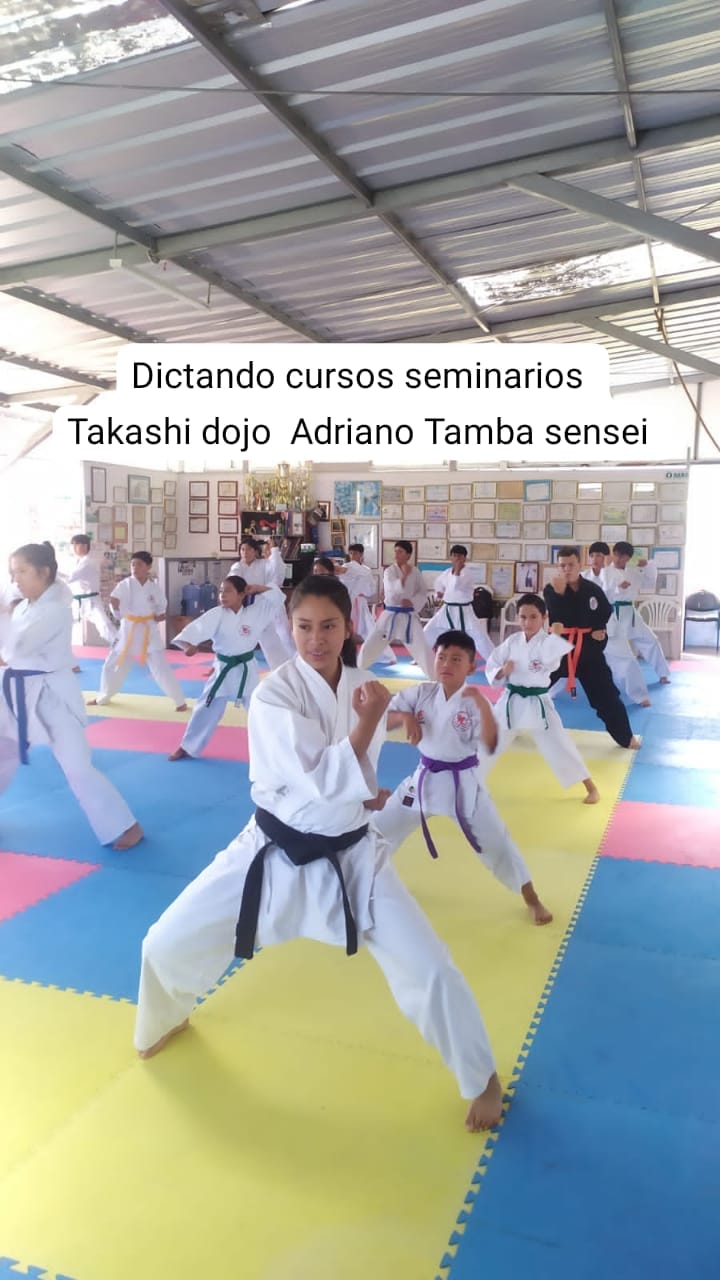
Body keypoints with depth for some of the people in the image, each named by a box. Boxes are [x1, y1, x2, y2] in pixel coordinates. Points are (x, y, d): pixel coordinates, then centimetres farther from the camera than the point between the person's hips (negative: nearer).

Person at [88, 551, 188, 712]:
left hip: (149, 631, -2)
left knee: (161, 668, -8)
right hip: (128, 630, 2)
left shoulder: (155, 586, -5)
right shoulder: (125, 584, -5)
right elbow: (116, 606, -4)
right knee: (112, 665, 13)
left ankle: (180, 701, 3)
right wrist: (114, 603, -25)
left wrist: (160, 615, -11)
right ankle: (103, 697, 37)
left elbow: (161, 606, 9)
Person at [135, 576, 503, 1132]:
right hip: (276, 851, -1)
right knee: (168, 944, 3)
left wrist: (359, 792, -7)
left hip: (351, 855, 2)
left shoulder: (365, 688, -4)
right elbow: (324, 779, -27)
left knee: (430, 969, -4)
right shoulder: (273, 694, -18)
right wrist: (368, 720, -25)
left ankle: (482, 1079, 25)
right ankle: (168, 1019, 42)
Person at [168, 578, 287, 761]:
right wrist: (189, 643, -43)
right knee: (206, 709, 6)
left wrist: (256, 588, -10)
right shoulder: (216, 615, -11)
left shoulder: (254, 613, -7)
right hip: (223, 669, 0)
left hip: (247, 670, 0)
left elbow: (276, 597, -5)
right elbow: (197, 628, -24)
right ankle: (187, 747, 20)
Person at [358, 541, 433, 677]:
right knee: (370, 646, 4)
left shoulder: (415, 572, -1)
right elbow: (393, 590, -20)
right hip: (390, 615, 0)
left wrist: (413, 601, -13)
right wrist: (404, 575, -28)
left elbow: (423, 592, 4)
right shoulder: (389, 571, -4)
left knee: (422, 649, -6)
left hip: (408, 616, 0)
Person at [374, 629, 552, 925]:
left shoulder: (474, 702, -15)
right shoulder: (420, 693, -5)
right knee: (380, 827, 12)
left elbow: (490, 746, -27)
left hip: (463, 782, -3)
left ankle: (532, 899, 22)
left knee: (495, 840, 1)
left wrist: (483, 705, -37)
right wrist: (404, 716, -23)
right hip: (424, 778, 4)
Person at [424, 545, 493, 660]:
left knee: (480, 637, -11)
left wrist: (457, 569, -28)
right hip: (447, 610, 6)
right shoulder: (447, 573, 5)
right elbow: (439, 582, 27)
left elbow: (457, 585, -32)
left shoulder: (468, 573, -14)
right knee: (428, 632, 8)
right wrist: (440, 592, 9)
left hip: (463, 611, -6)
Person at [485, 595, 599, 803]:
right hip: (511, 701, 3)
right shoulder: (512, 641, -1)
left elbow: (550, 657, -32)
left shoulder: (548, 641, -10)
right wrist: (501, 672, -17)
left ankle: (590, 787, 13)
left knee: (559, 745, -3)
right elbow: (491, 665, 4)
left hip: (538, 703, -3)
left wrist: (555, 635, -23)